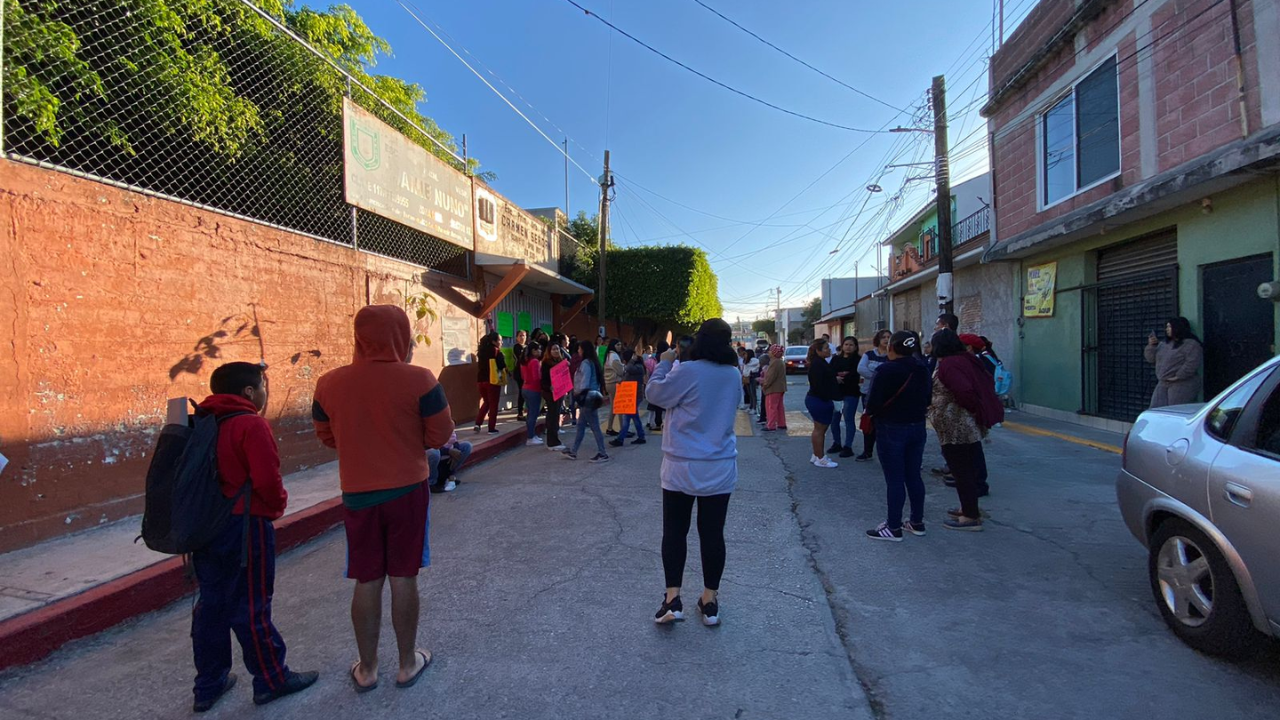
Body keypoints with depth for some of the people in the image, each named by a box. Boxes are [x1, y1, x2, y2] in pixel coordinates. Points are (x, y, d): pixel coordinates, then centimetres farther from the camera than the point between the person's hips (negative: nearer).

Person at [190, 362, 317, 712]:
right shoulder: (251, 425, -16)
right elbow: (267, 480, -22)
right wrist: (278, 504, -2)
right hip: (245, 526, -8)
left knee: (211, 604, 16)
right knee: (251, 607, 3)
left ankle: (209, 684, 28)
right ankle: (272, 680, 17)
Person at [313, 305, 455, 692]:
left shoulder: (329, 383, -4)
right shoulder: (418, 380, -15)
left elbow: (327, 436, 10)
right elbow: (440, 436, -8)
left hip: (357, 494, 3)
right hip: (407, 490, -2)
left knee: (367, 581, 14)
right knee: (403, 578, 10)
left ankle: (367, 669, 27)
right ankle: (408, 663, 26)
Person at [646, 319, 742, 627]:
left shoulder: (687, 371, -15)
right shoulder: (734, 375, 1)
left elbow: (655, 393, -4)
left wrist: (664, 364, 8)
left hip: (682, 468, -3)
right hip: (720, 468, 4)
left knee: (674, 531, 9)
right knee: (713, 533, 10)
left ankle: (673, 598, 8)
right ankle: (710, 601, 19)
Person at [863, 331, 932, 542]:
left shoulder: (887, 370, -17)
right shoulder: (922, 369, 5)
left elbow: (873, 403, -19)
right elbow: (927, 398, 13)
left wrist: (870, 410, 2)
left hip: (891, 429, -7)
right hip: (917, 427, 7)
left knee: (894, 479, -1)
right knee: (914, 475, 15)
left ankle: (893, 528, 6)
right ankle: (917, 522, 24)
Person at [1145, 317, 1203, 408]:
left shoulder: (1191, 344, -7)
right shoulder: (1164, 344, 16)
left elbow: (1191, 364, -18)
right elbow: (1151, 359, 13)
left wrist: (1178, 377, -19)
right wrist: (1151, 346, -2)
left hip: (1182, 385, -7)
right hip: (1162, 385, 7)